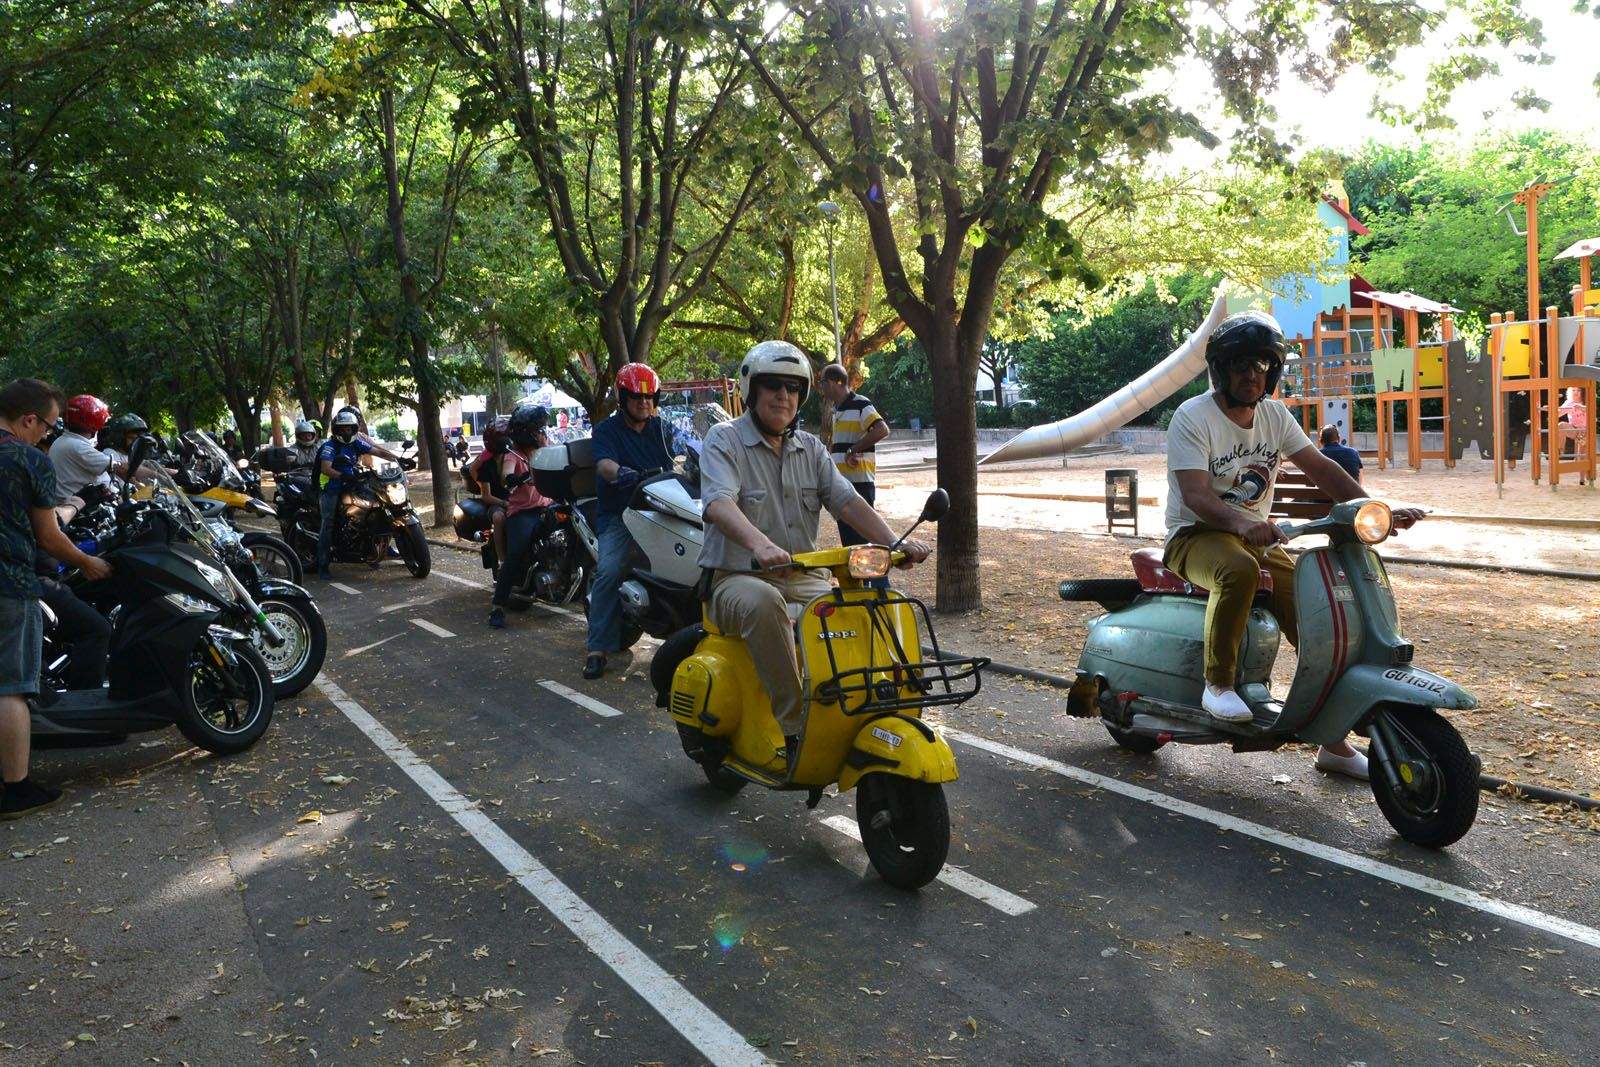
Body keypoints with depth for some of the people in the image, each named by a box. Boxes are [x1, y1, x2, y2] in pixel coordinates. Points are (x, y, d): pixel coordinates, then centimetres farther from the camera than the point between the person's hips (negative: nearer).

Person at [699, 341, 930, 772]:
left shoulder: (811, 448, 16)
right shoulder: (724, 440, -2)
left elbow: (847, 501, 4)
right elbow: (719, 503, -22)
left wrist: (893, 543, -15)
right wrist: (760, 544, -42)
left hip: (804, 576, 5)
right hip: (739, 577, -5)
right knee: (762, 603, -39)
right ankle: (794, 730, -34)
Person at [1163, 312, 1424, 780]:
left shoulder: (1274, 415, 8)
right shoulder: (1193, 417, -13)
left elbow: (1321, 467, 6)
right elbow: (1195, 495, -25)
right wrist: (1240, 523, -44)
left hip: (1257, 535, 6)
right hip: (1196, 535, -6)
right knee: (1239, 569, -40)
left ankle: (1335, 742, 5)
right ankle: (1218, 683, -22)